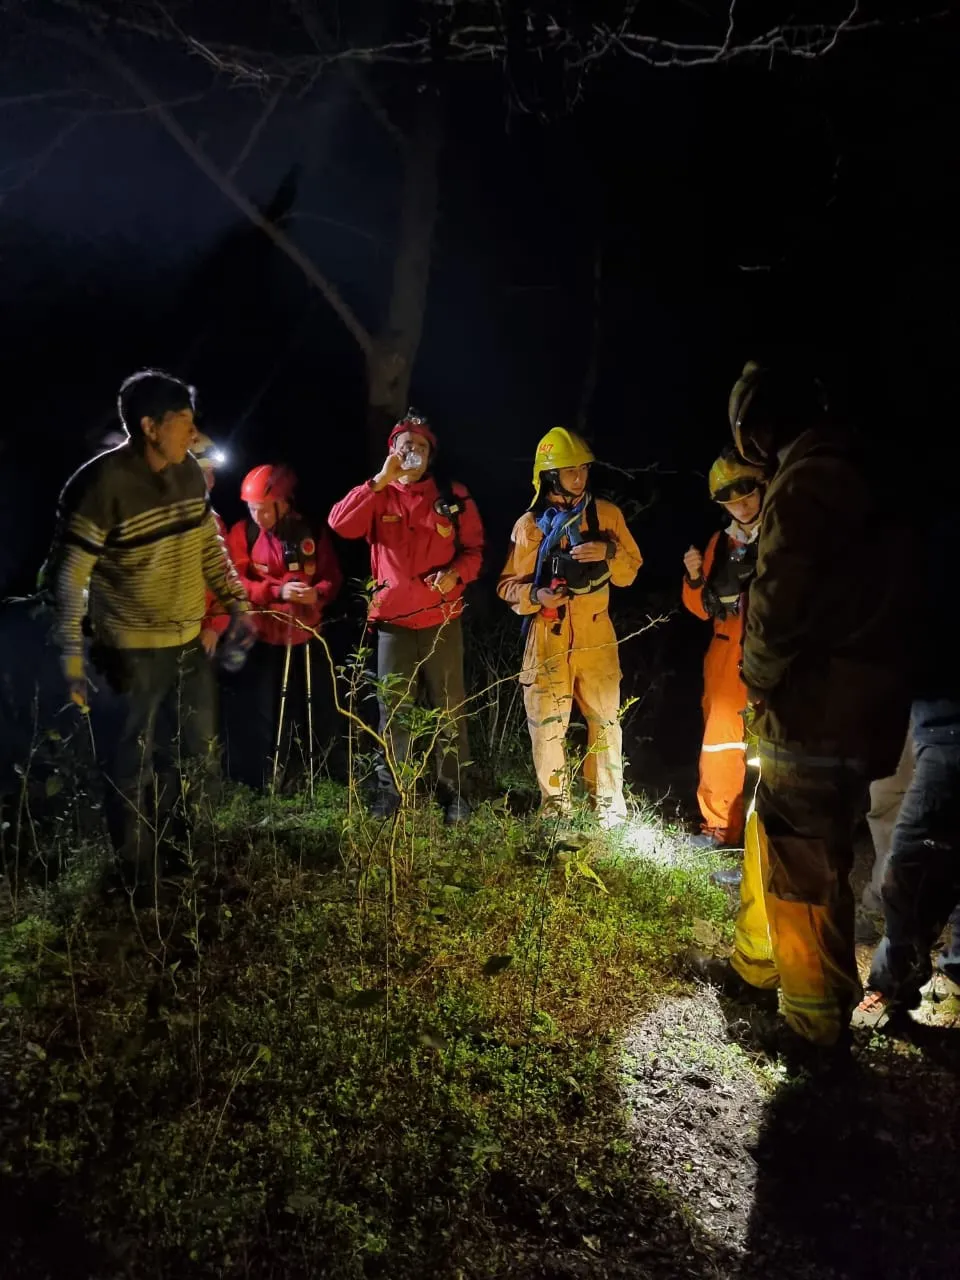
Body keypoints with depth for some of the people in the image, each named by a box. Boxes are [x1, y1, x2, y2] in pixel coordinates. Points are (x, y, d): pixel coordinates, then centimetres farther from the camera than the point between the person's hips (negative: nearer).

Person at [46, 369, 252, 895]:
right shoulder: (101, 485, -20)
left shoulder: (188, 471, 0)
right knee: (133, 768, 8)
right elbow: (69, 579, -17)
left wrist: (236, 602, 14)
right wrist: (73, 663, -17)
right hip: (134, 652, -7)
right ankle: (140, 878, 27)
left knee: (201, 757, 19)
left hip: (189, 642, 7)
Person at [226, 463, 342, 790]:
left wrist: (319, 593, -21)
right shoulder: (242, 533, -4)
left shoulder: (312, 534, 1)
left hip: (304, 635, 2)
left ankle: (292, 779, 26)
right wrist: (277, 590, -26)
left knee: (301, 710, 11)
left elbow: (333, 577, 2)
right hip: (259, 637, -2)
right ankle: (255, 783, 10)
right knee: (258, 712, -2)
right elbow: (236, 583, -10)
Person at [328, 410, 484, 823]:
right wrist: (381, 480, -16)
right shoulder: (378, 496, 5)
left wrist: (455, 573, -15)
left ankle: (455, 794, 15)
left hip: (442, 620, 0)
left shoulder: (453, 496, 5)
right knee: (392, 711, 9)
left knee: (449, 710, 5)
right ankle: (388, 792, 20)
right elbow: (340, 524, -13)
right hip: (393, 621, 1)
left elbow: (474, 548, 5)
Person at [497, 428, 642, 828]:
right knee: (546, 725, 5)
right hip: (547, 637, 0)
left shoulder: (606, 513, 2)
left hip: (595, 636, 1)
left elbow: (631, 570, 5)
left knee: (605, 720, 7)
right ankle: (555, 805, 21)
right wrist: (535, 595, -18)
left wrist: (608, 551, -15)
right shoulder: (529, 524, 0)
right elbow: (508, 585, 3)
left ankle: (609, 804, 20)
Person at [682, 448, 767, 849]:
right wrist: (695, 579, -1)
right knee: (720, 743, 12)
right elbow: (703, 608, 17)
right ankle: (720, 829, 25)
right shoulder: (720, 542, 14)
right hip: (725, 656, 6)